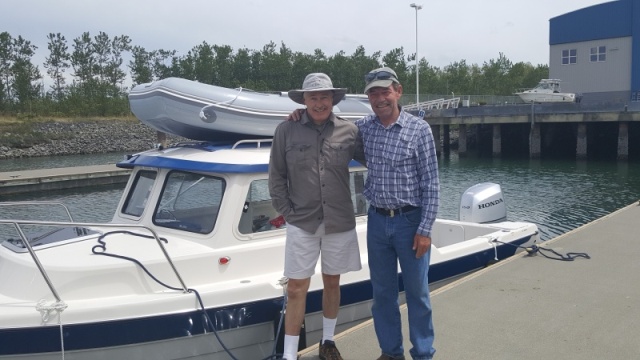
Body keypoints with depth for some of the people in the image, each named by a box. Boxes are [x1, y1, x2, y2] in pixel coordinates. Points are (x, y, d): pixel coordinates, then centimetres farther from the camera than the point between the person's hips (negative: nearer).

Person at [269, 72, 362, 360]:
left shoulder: (349, 131, -3)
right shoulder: (286, 131, -4)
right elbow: (276, 176, 1)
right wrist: (287, 212, -3)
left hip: (340, 222, 2)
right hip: (301, 223, -1)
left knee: (332, 283, 16)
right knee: (296, 288, 3)